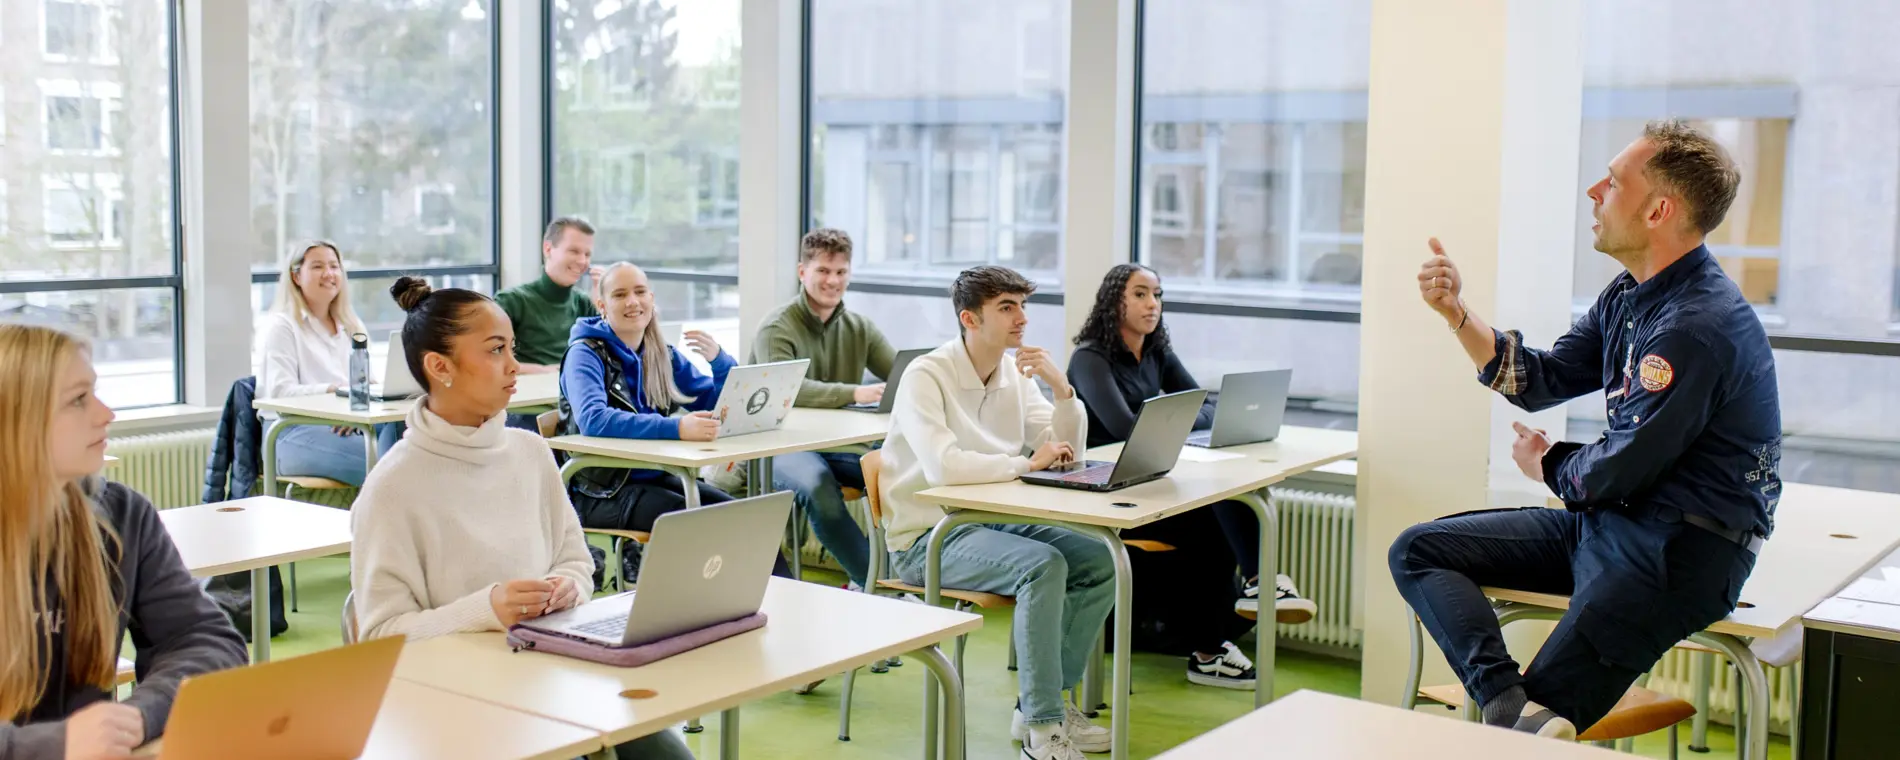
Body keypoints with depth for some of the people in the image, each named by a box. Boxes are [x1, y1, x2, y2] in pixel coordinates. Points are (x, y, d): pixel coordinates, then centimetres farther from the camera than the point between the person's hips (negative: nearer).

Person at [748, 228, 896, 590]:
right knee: (818, 486, -38)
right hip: (784, 444, -5)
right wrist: (855, 393, -38)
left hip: (840, 441, 5)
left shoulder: (860, 328, 13)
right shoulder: (777, 329, -6)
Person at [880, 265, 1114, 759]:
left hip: (989, 523, 8)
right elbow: (944, 466, -32)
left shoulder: (1016, 372, 6)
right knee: (1043, 565, -29)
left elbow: (1067, 452, 6)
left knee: (1100, 562, -8)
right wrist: (1027, 463, -20)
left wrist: (1062, 388, -11)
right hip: (926, 538, -8)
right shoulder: (926, 376, -16)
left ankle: (1043, 704, 3)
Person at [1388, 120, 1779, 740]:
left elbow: (1617, 472, -19)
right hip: (1609, 522, 10)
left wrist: (1546, 464, 3)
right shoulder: (1629, 296, 10)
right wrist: (1455, 311, 3)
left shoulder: (1699, 328, -22)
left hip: (1681, 551, -10)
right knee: (1416, 551, -5)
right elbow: (1537, 381, 15)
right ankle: (1512, 705, -25)